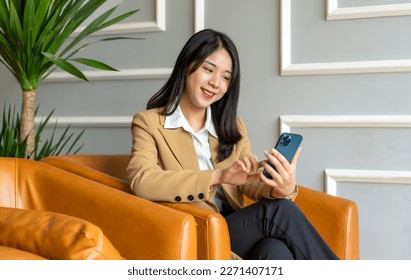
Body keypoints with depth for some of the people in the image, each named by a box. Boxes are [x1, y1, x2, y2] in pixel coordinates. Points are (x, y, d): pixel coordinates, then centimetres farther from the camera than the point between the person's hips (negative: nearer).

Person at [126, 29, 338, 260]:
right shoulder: (149, 122, 2)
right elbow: (141, 182, -17)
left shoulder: (233, 126, 17)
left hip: (237, 231, 4)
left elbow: (251, 183, 3)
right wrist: (219, 176, -27)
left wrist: (281, 189, -21)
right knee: (279, 211, -26)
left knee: (275, 252, -31)